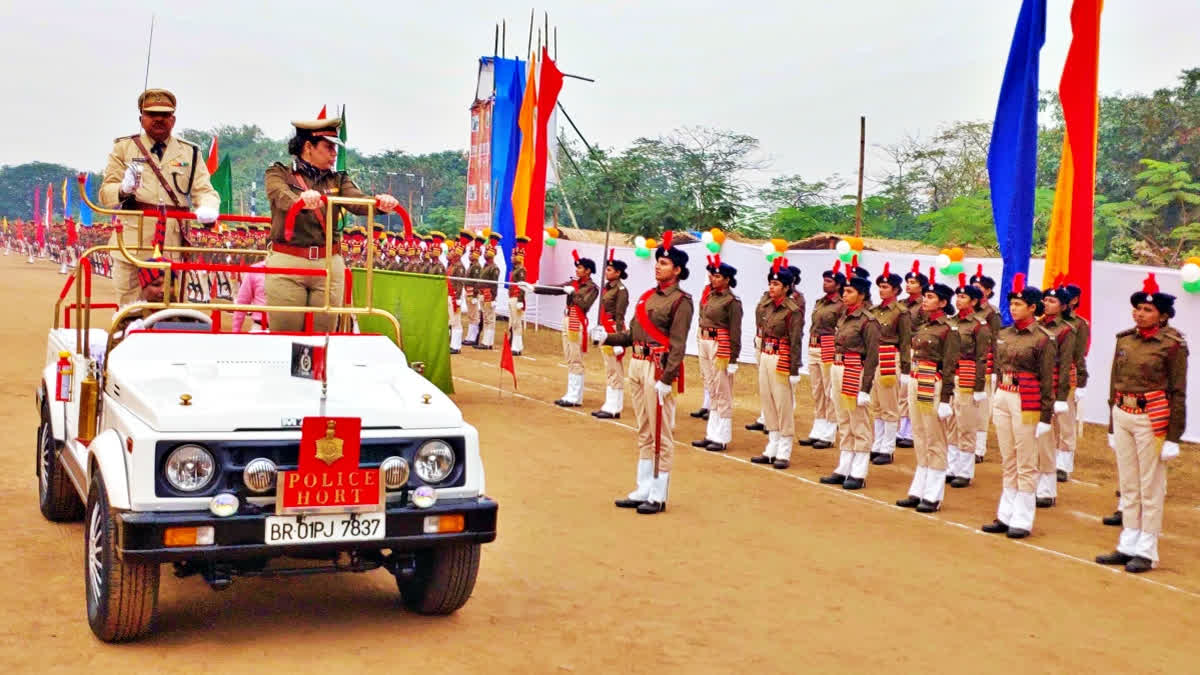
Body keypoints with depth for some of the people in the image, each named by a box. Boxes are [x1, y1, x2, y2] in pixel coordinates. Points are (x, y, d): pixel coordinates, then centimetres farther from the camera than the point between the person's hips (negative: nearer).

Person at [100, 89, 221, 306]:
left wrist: (207, 207, -19)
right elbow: (105, 193, 7)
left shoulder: (190, 153, 16)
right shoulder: (123, 148, 12)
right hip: (133, 240, -1)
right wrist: (123, 189, -18)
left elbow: (204, 190, 6)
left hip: (174, 241, 1)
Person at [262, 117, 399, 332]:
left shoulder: (338, 180, 12)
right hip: (286, 263, -3)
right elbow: (282, 198, -18)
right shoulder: (279, 173, 4)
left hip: (330, 265, 3)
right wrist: (302, 200, -41)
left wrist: (380, 203, -31)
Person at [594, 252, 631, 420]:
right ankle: (609, 405, 18)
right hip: (605, 331, 9)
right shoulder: (607, 287, 13)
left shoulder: (621, 290, -12)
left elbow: (620, 316, -16)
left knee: (615, 370, -4)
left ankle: (615, 408, 1)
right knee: (609, 370, 12)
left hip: (614, 331, -9)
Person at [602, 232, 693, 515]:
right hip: (637, 366, 8)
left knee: (661, 435, 0)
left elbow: (678, 345, -16)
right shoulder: (648, 295, 14)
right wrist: (607, 337, 3)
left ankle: (659, 496, 8)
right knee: (644, 433, 15)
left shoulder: (681, 301, -9)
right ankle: (643, 490, 23)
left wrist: (667, 379, -22)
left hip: (659, 369, -8)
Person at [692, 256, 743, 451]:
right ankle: (712, 434, 22)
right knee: (711, 390, 14)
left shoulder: (732, 301, -12)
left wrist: (733, 359, -14)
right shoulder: (709, 294, 9)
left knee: (722, 392, 0)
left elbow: (735, 332, -13)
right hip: (703, 343, 8)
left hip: (720, 345, -8)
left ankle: (722, 438, 8)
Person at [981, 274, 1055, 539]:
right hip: (1002, 398, 7)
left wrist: (1045, 417, -11)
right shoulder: (1004, 334, 9)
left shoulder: (1043, 339, -10)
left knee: (1026, 465, 2)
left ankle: (1022, 521, 8)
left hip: (1026, 402, -7)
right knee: (1008, 462, 13)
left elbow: (1048, 381, -10)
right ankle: (1006, 515, 21)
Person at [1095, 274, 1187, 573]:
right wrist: (1112, 427, 14)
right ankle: (1128, 546, 22)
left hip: (1152, 419, -5)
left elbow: (1178, 393, -7)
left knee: (1151, 488, 4)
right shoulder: (1124, 339, 6)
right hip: (1122, 416, 6)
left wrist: (1173, 437, -9)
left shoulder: (1173, 344, -9)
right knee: (1128, 486, 13)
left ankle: (1147, 552, 13)